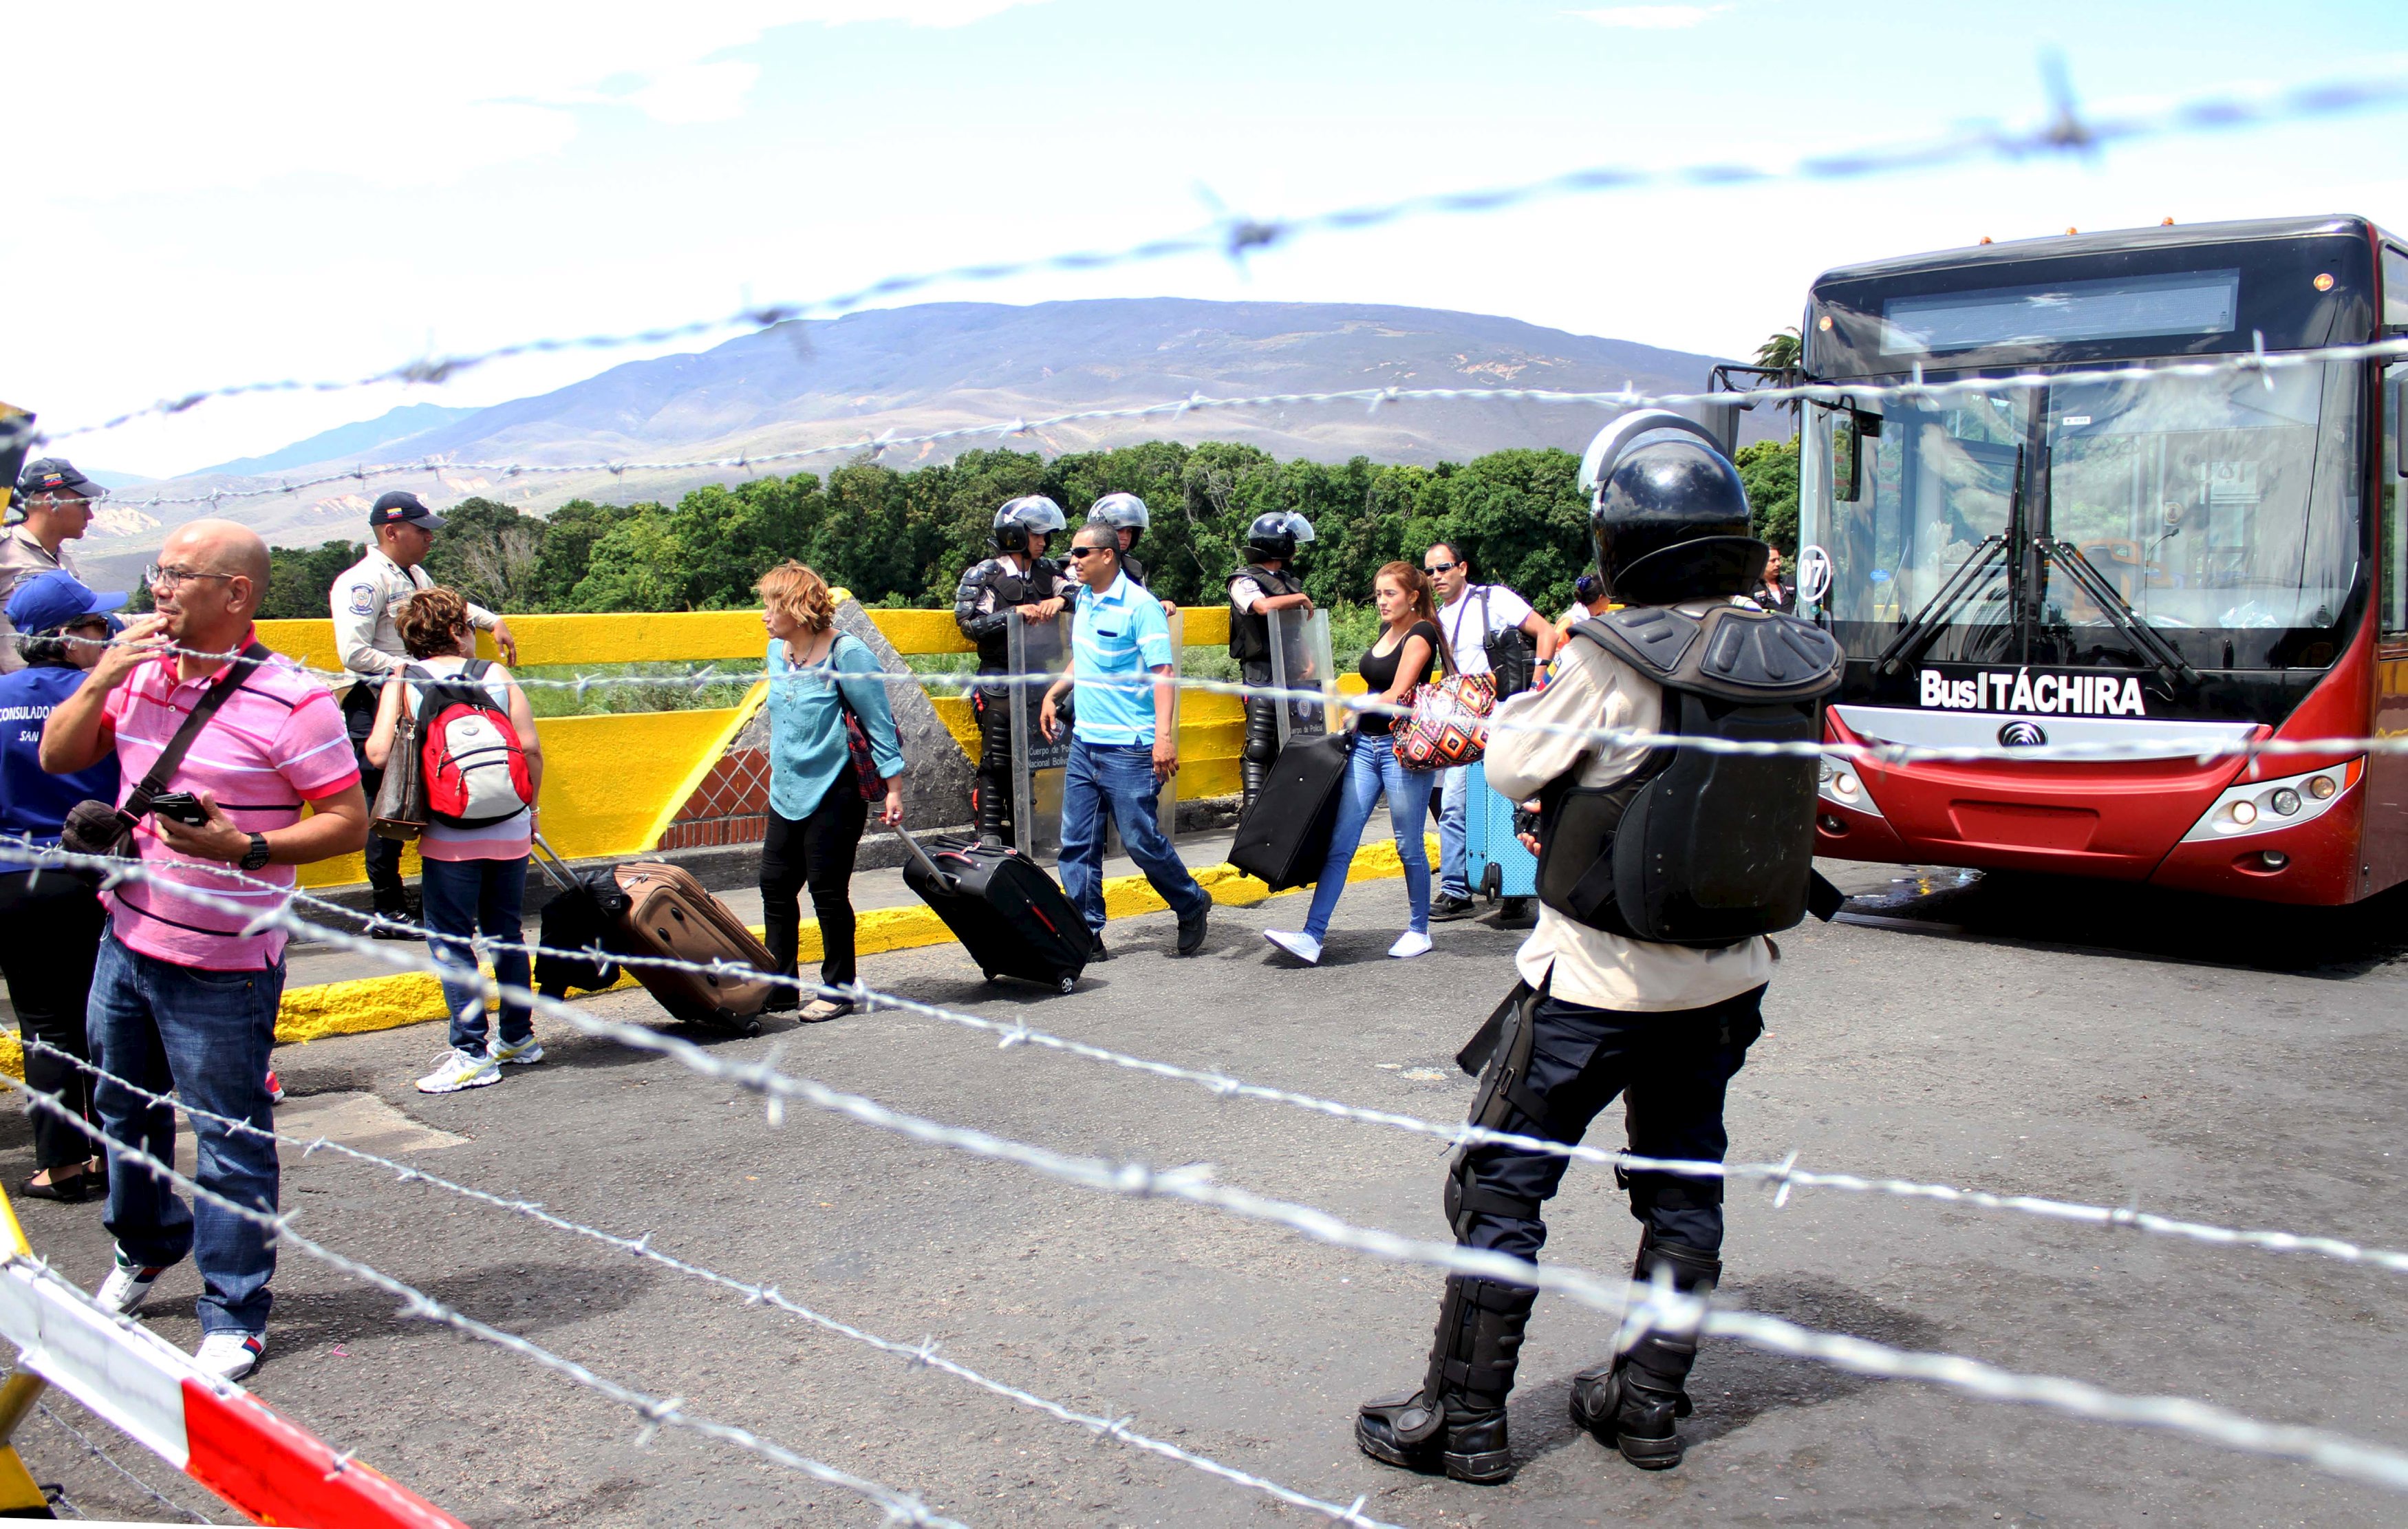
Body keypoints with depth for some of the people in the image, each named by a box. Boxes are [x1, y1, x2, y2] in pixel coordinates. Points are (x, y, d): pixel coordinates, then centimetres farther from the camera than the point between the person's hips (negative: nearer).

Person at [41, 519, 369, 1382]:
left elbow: (349, 823, -15)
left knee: (230, 1144, 3)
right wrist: (102, 678, -6)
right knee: (124, 1113, 24)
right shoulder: (141, 674, 4)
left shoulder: (291, 701, -16)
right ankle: (144, 1250, 49)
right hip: (126, 944, 7)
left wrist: (245, 848, -27)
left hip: (223, 967, -7)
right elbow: (58, 758, 8)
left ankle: (234, 1316, 17)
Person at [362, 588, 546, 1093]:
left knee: (451, 942, 4)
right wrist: (527, 808, 11)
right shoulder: (497, 676, 4)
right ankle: (518, 1038, 25)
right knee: (507, 933, 16)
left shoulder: (402, 683, 0)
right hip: (509, 831, 3)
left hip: (448, 835, -3)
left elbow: (378, 753, -12)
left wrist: (410, 788, 10)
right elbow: (531, 749, -2)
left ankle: (472, 1053, 0)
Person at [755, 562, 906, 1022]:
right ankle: (779, 986, 18)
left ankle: (837, 990, 13)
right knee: (775, 888, 7)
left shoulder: (846, 653, -13)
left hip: (834, 793, -7)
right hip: (786, 793, 7)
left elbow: (880, 723, -10)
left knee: (828, 892, 0)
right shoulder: (777, 652, 8)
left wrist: (892, 788, -12)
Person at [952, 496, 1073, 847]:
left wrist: (1061, 599, -16)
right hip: (999, 683, -5)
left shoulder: (1046, 572, 12)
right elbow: (968, 624, -9)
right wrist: (1014, 613, -19)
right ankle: (989, 836, -4)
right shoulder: (983, 575, -1)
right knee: (996, 760, -6)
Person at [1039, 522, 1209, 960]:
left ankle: (1193, 907, 22)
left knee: (1141, 840, -1)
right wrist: (1053, 694, 19)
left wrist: (1164, 735, -26)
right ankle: (1087, 935, 11)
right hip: (1084, 743, 8)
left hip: (1128, 747, -7)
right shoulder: (1083, 599, 12)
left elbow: (1164, 673, -17)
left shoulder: (1139, 605, -12)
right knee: (1077, 842, 4)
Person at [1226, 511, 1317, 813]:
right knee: (1259, 746, -11)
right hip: (1261, 677, -7)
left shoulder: (1292, 582, 21)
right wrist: (1300, 598, -8)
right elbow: (1264, 606, -23)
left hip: (1292, 675, 7)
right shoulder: (1244, 581, -2)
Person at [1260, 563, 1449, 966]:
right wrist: (1353, 721, 9)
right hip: (1366, 745, 7)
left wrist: (1354, 712, -3)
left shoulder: (1421, 634, -7)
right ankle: (1313, 936, -7)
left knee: (1409, 846, 3)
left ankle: (1419, 931, 20)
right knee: (1340, 844, -2)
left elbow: (1397, 695, -14)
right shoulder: (1386, 631, 16)